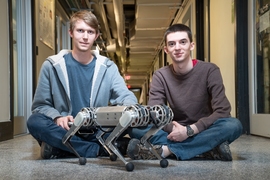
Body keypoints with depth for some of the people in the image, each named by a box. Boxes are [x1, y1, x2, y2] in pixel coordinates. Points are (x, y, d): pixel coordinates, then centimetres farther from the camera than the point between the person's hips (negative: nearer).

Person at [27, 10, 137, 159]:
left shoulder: (108, 67, 5)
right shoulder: (52, 66, 1)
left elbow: (126, 96, -5)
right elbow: (40, 105, 0)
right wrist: (57, 117, -23)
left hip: (98, 132, 1)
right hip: (65, 130, -1)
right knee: (35, 122, -30)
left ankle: (62, 150, -20)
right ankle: (100, 150, -26)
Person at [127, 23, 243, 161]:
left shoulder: (209, 70, -7)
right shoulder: (160, 76, -1)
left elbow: (222, 111, -15)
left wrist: (189, 130, -25)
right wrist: (175, 130, -27)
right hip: (177, 133, 2)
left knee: (234, 125, -33)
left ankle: (165, 150, -31)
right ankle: (208, 150, -29)